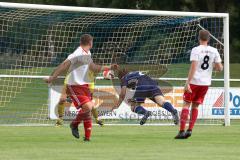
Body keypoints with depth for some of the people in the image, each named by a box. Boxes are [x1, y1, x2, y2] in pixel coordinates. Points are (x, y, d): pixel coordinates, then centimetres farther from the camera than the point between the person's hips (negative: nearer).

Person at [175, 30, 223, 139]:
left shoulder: (196, 50, -10)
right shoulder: (214, 51, 3)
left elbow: (193, 67, -17)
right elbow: (220, 68, 2)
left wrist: (187, 83, -18)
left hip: (194, 81, -4)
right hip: (206, 82, 4)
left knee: (186, 104, 3)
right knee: (195, 106, 14)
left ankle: (182, 131, -5)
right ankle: (190, 130, 5)